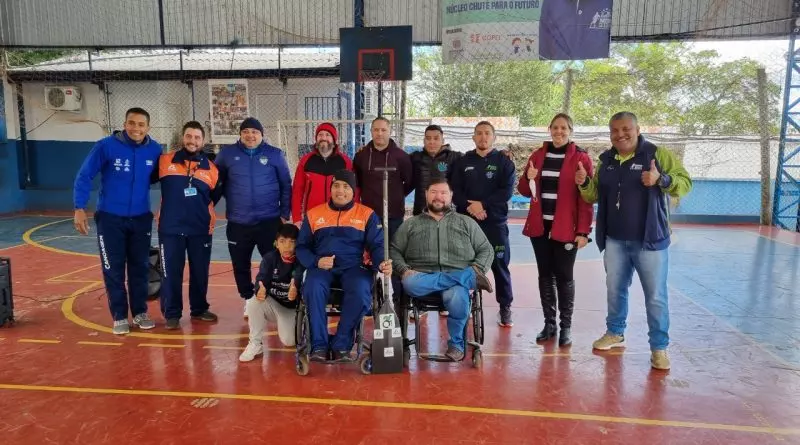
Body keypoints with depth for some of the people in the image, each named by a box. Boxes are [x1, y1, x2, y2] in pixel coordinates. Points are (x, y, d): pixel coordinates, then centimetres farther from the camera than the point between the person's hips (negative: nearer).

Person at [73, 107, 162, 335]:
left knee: (140, 267, 10)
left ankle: (140, 312, 24)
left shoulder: (155, 150, -5)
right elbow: (84, 176, -8)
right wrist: (79, 208, -13)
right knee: (113, 269, 4)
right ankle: (119, 316, 16)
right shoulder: (106, 145, -14)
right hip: (110, 218, -2)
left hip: (141, 218, 2)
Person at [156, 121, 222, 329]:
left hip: (201, 229, 2)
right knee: (171, 272, 3)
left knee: (200, 272, 11)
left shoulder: (210, 168, 3)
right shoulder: (165, 161, -1)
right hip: (170, 229, -1)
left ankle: (199, 309, 27)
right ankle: (172, 313, 16)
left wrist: (203, 210, 10)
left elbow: (216, 195, 15)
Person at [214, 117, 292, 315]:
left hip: (269, 221, -1)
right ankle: (249, 300, 30)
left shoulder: (275, 154, 0)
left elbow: (286, 186, 4)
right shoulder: (227, 154, 2)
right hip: (238, 223, 2)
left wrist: (284, 214, 0)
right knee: (241, 266, 12)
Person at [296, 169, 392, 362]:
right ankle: (319, 345, -17)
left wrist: (381, 263, -19)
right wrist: (316, 261, -8)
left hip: (354, 266, -1)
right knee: (313, 289, -32)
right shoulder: (313, 214, 14)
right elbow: (302, 247, 14)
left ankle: (341, 345, -15)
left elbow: (376, 246, 4)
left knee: (361, 293, -33)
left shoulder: (367, 214, 10)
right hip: (321, 267, 1)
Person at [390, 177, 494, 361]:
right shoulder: (410, 224, 19)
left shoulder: (466, 223, 19)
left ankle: (456, 344, -12)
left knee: (456, 296, -37)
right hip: (421, 277, 1)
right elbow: (394, 250, 14)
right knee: (409, 283, -36)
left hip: (458, 278, -1)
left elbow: (486, 250, 16)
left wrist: (477, 269, -4)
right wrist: (404, 270, -6)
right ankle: (471, 277, -28)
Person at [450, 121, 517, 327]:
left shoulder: (503, 161, 5)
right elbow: (454, 190, 3)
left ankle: (505, 307, 12)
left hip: (495, 222, -2)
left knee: (499, 265, 2)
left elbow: (507, 191, -6)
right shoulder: (463, 162, 11)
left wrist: (483, 204, -16)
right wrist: (469, 206, -14)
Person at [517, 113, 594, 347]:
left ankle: (566, 326, 12)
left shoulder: (580, 157, -3)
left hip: (566, 228, -4)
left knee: (563, 276, 1)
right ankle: (549, 323, 18)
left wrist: (584, 230, -13)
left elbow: (587, 197, -6)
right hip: (540, 226, 4)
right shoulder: (538, 155, 9)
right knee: (545, 275, 8)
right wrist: (529, 179, -9)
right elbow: (524, 191, 14)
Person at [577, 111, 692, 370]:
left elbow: (685, 182, -11)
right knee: (615, 290, 17)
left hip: (649, 240, -5)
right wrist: (584, 183, -8)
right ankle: (615, 333, 36)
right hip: (615, 241, 5)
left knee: (656, 296, 2)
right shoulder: (606, 161, 8)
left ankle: (659, 347, 14)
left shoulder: (658, 154, -7)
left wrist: (661, 179, -30)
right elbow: (594, 196, 14)